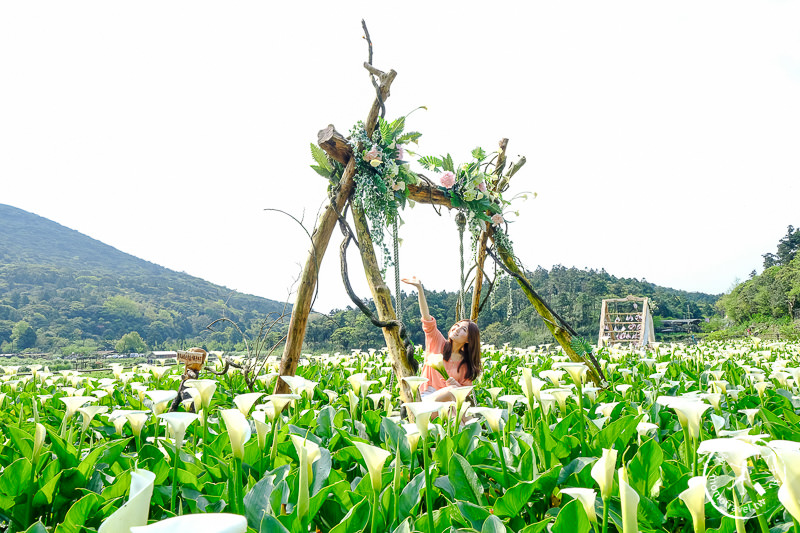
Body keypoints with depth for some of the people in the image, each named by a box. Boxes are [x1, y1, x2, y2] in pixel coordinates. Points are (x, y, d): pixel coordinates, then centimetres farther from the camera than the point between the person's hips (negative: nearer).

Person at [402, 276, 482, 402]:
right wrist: (419, 288, -12)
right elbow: (427, 318, -3)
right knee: (451, 391, -33)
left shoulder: (466, 363, 9)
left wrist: (456, 384, -16)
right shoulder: (438, 343, 6)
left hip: (451, 399, 2)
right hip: (427, 395, -2)